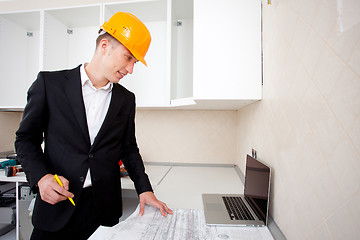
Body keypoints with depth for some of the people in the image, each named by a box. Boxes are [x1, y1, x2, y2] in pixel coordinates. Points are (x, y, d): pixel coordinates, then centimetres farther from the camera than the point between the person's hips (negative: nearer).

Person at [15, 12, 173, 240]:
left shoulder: (126, 99, 2)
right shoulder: (50, 83, -4)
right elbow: (26, 138, 2)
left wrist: (145, 189, 0)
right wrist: (41, 176, -15)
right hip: (57, 205, -1)